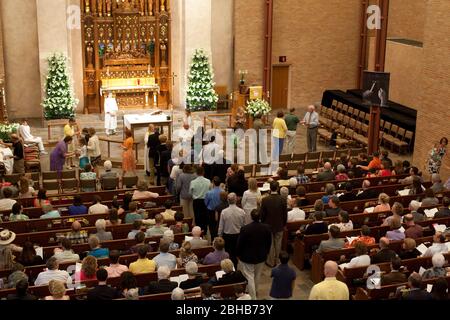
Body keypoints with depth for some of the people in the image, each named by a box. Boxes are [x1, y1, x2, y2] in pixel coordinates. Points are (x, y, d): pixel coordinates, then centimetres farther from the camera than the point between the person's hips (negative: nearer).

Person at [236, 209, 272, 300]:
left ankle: (253, 297, 8)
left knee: (249, 277, 7)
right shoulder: (267, 228, -13)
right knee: (257, 275, 23)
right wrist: (266, 252, 17)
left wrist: (238, 254, 3)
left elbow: (239, 244, -13)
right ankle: (255, 291, 43)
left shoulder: (245, 229, -23)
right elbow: (269, 243, 0)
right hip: (261, 257, 4)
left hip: (247, 257, -4)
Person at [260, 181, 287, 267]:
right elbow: (285, 214, -4)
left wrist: (263, 224, 7)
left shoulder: (265, 200, -18)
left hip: (268, 225, -1)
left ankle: (271, 262, 21)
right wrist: (284, 224, 11)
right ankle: (276, 260, 28)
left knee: (270, 244, 11)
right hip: (279, 225, 1)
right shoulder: (282, 200, -14)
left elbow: (262, 214, -8)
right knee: (278, 243, 16)